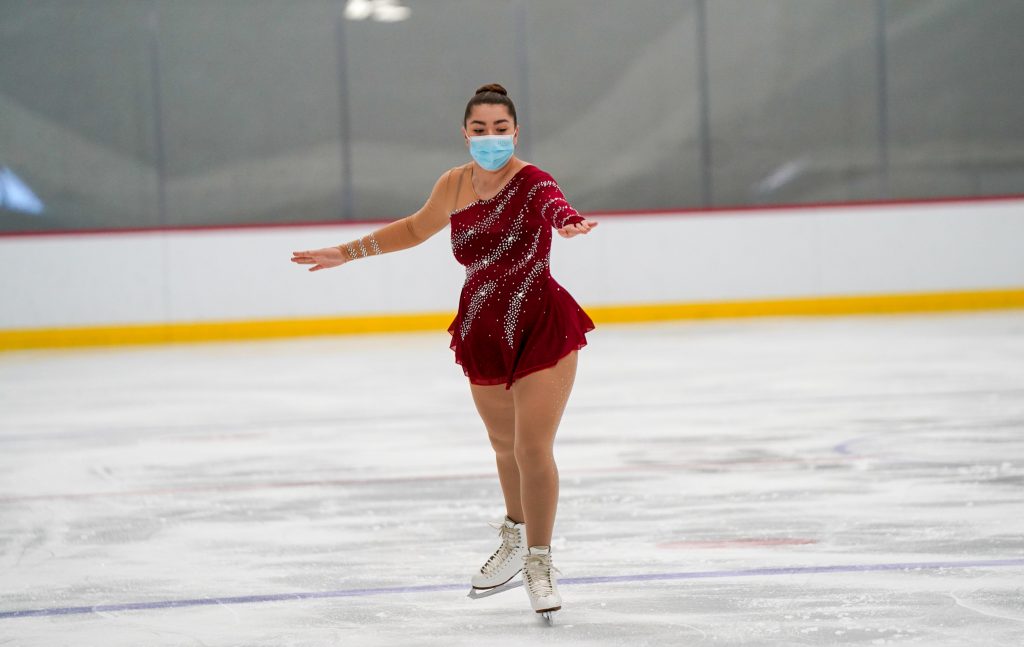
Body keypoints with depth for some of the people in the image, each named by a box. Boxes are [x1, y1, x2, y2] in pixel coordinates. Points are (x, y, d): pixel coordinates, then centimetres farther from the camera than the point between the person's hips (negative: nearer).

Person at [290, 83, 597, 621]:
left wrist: (568, 224, -67)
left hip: (541, 329, -5)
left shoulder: (531, 183, -19)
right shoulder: (455, 185, -2)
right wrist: (348, 252, 19)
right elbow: (416, 228, 17)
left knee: (532, 446, -10)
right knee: (505, 444, 19)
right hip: (484, 333, 5)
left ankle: (538, 562, 7)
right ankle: (516, 537, 42)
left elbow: (556, 207, -44)